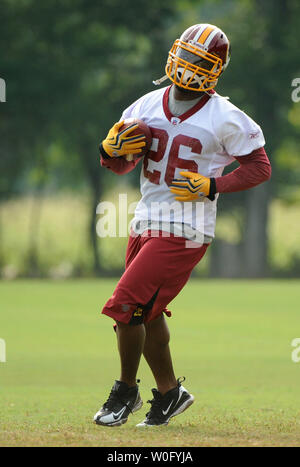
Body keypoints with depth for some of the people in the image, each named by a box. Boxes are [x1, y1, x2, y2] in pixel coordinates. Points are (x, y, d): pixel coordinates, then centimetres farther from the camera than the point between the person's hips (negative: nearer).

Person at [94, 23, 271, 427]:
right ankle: (169, 392, 31)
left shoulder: (226, 119, -10)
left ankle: (126, 390, 10)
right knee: (147, 312, 14)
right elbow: (121, 166, 16)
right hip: (146, 223, 7)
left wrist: (212, 186, -15)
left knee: (127, 308, -10)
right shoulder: (147, 107, 6)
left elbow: (260, 167, -3)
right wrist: (112, 149, -7)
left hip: (184, 231, -7)